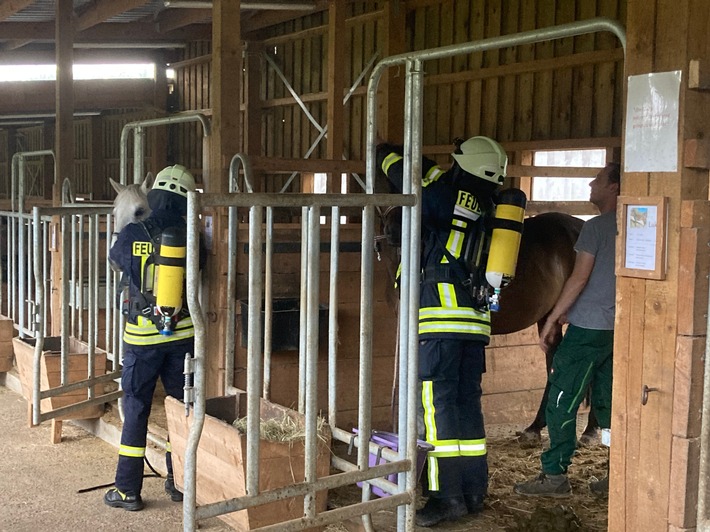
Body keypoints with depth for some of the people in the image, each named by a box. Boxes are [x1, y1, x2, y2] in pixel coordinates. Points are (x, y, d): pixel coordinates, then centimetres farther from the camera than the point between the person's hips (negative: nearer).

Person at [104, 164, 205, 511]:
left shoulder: (132, 235, -8)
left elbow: (115, 259, 13)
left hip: (142, 335, -1)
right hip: (183, 333, 1)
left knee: (136, 409, 7)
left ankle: (128, 490, 12)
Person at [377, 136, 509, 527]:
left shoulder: (445, 193, -4)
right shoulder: (488, 210, 17)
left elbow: (399, 169, 3)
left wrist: (386, 150, 24)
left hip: (442, 318, -7)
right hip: (477, 319, 7)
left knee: (439, 404, -5)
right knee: (468, 404, 12)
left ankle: (448, 497, -5)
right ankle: (474, 492, 17)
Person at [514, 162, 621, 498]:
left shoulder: (596, 227, -12)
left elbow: (579, 279, -15)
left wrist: (552, 318, -8)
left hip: (588, 328, -8)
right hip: (616, 328, 8)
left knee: (561, 401, -2)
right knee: (606, 401, 14)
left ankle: (555, 475, 0)